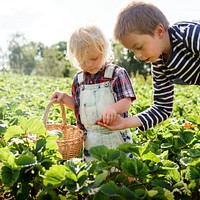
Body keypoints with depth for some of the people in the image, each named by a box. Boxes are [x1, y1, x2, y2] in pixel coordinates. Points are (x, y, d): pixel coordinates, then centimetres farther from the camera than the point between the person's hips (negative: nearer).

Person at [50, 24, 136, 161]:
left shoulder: (117, 73, -9)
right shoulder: (78, 79, 5)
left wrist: (113, 108, -34)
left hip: (117, 139, -4)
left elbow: (126, 102, -14)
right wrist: (64, 97, 1)